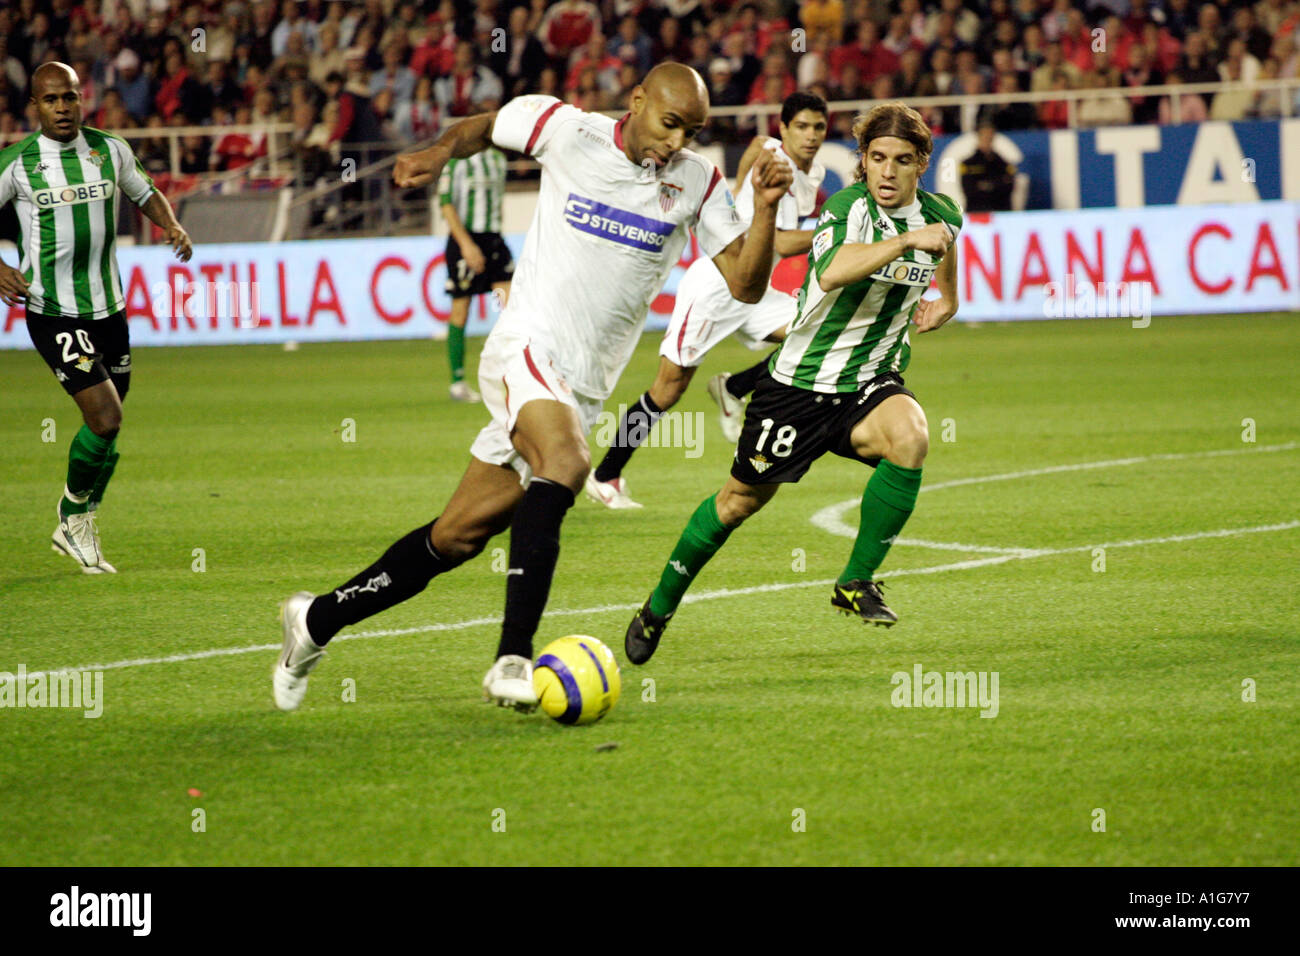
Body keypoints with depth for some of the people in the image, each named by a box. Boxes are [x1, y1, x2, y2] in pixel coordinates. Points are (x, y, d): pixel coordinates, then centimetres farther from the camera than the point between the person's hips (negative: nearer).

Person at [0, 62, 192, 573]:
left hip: (108, 308, 5)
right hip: (53, 314, -5)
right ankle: (74, 510, 11)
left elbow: (146, 194, 19)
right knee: (105, 418, -16)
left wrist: (172, 225, -1)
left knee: (108, 426, 11)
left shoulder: (110, 149, 3)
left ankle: (73, 529, 31)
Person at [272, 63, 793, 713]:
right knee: (564, 466, -34)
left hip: (582, 387, 5)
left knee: (457, 537, 8)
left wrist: (766, 209, -14)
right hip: (526, 348, -5)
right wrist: (442, 152, -5)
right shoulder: (566, 130, -3)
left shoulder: (696, 183, 5)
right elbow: (484, 126, 16)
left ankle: (318, 620, 25)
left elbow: (746, 285, 2)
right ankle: (513, 659, -39)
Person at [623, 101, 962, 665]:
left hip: (870, 384, 3)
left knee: (909, 438, -31)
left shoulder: (941, 216, -2)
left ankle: (856, 583, -15)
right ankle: (661, 605, 34)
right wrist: (905, 241, -45)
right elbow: (832, 273, -43)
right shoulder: (848, 207, -20)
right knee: (743, 498, 10)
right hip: (800, 381, -3)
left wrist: (946, 300, 27)